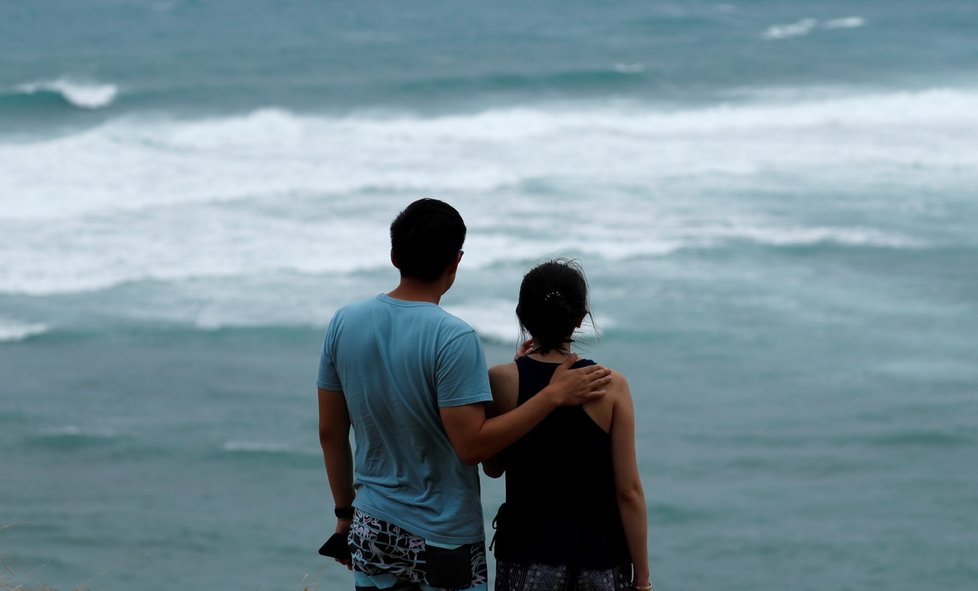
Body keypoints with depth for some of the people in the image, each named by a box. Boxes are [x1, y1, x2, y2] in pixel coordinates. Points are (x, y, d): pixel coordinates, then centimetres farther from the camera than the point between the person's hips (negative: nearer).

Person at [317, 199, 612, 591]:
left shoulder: (343, 324, -1)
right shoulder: (453, 338, -18)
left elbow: (330, 433, 5)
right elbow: (472, 445, -20)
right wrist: (554, 395, -16)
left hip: (371, 530, 5)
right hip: (441, 543, -5)